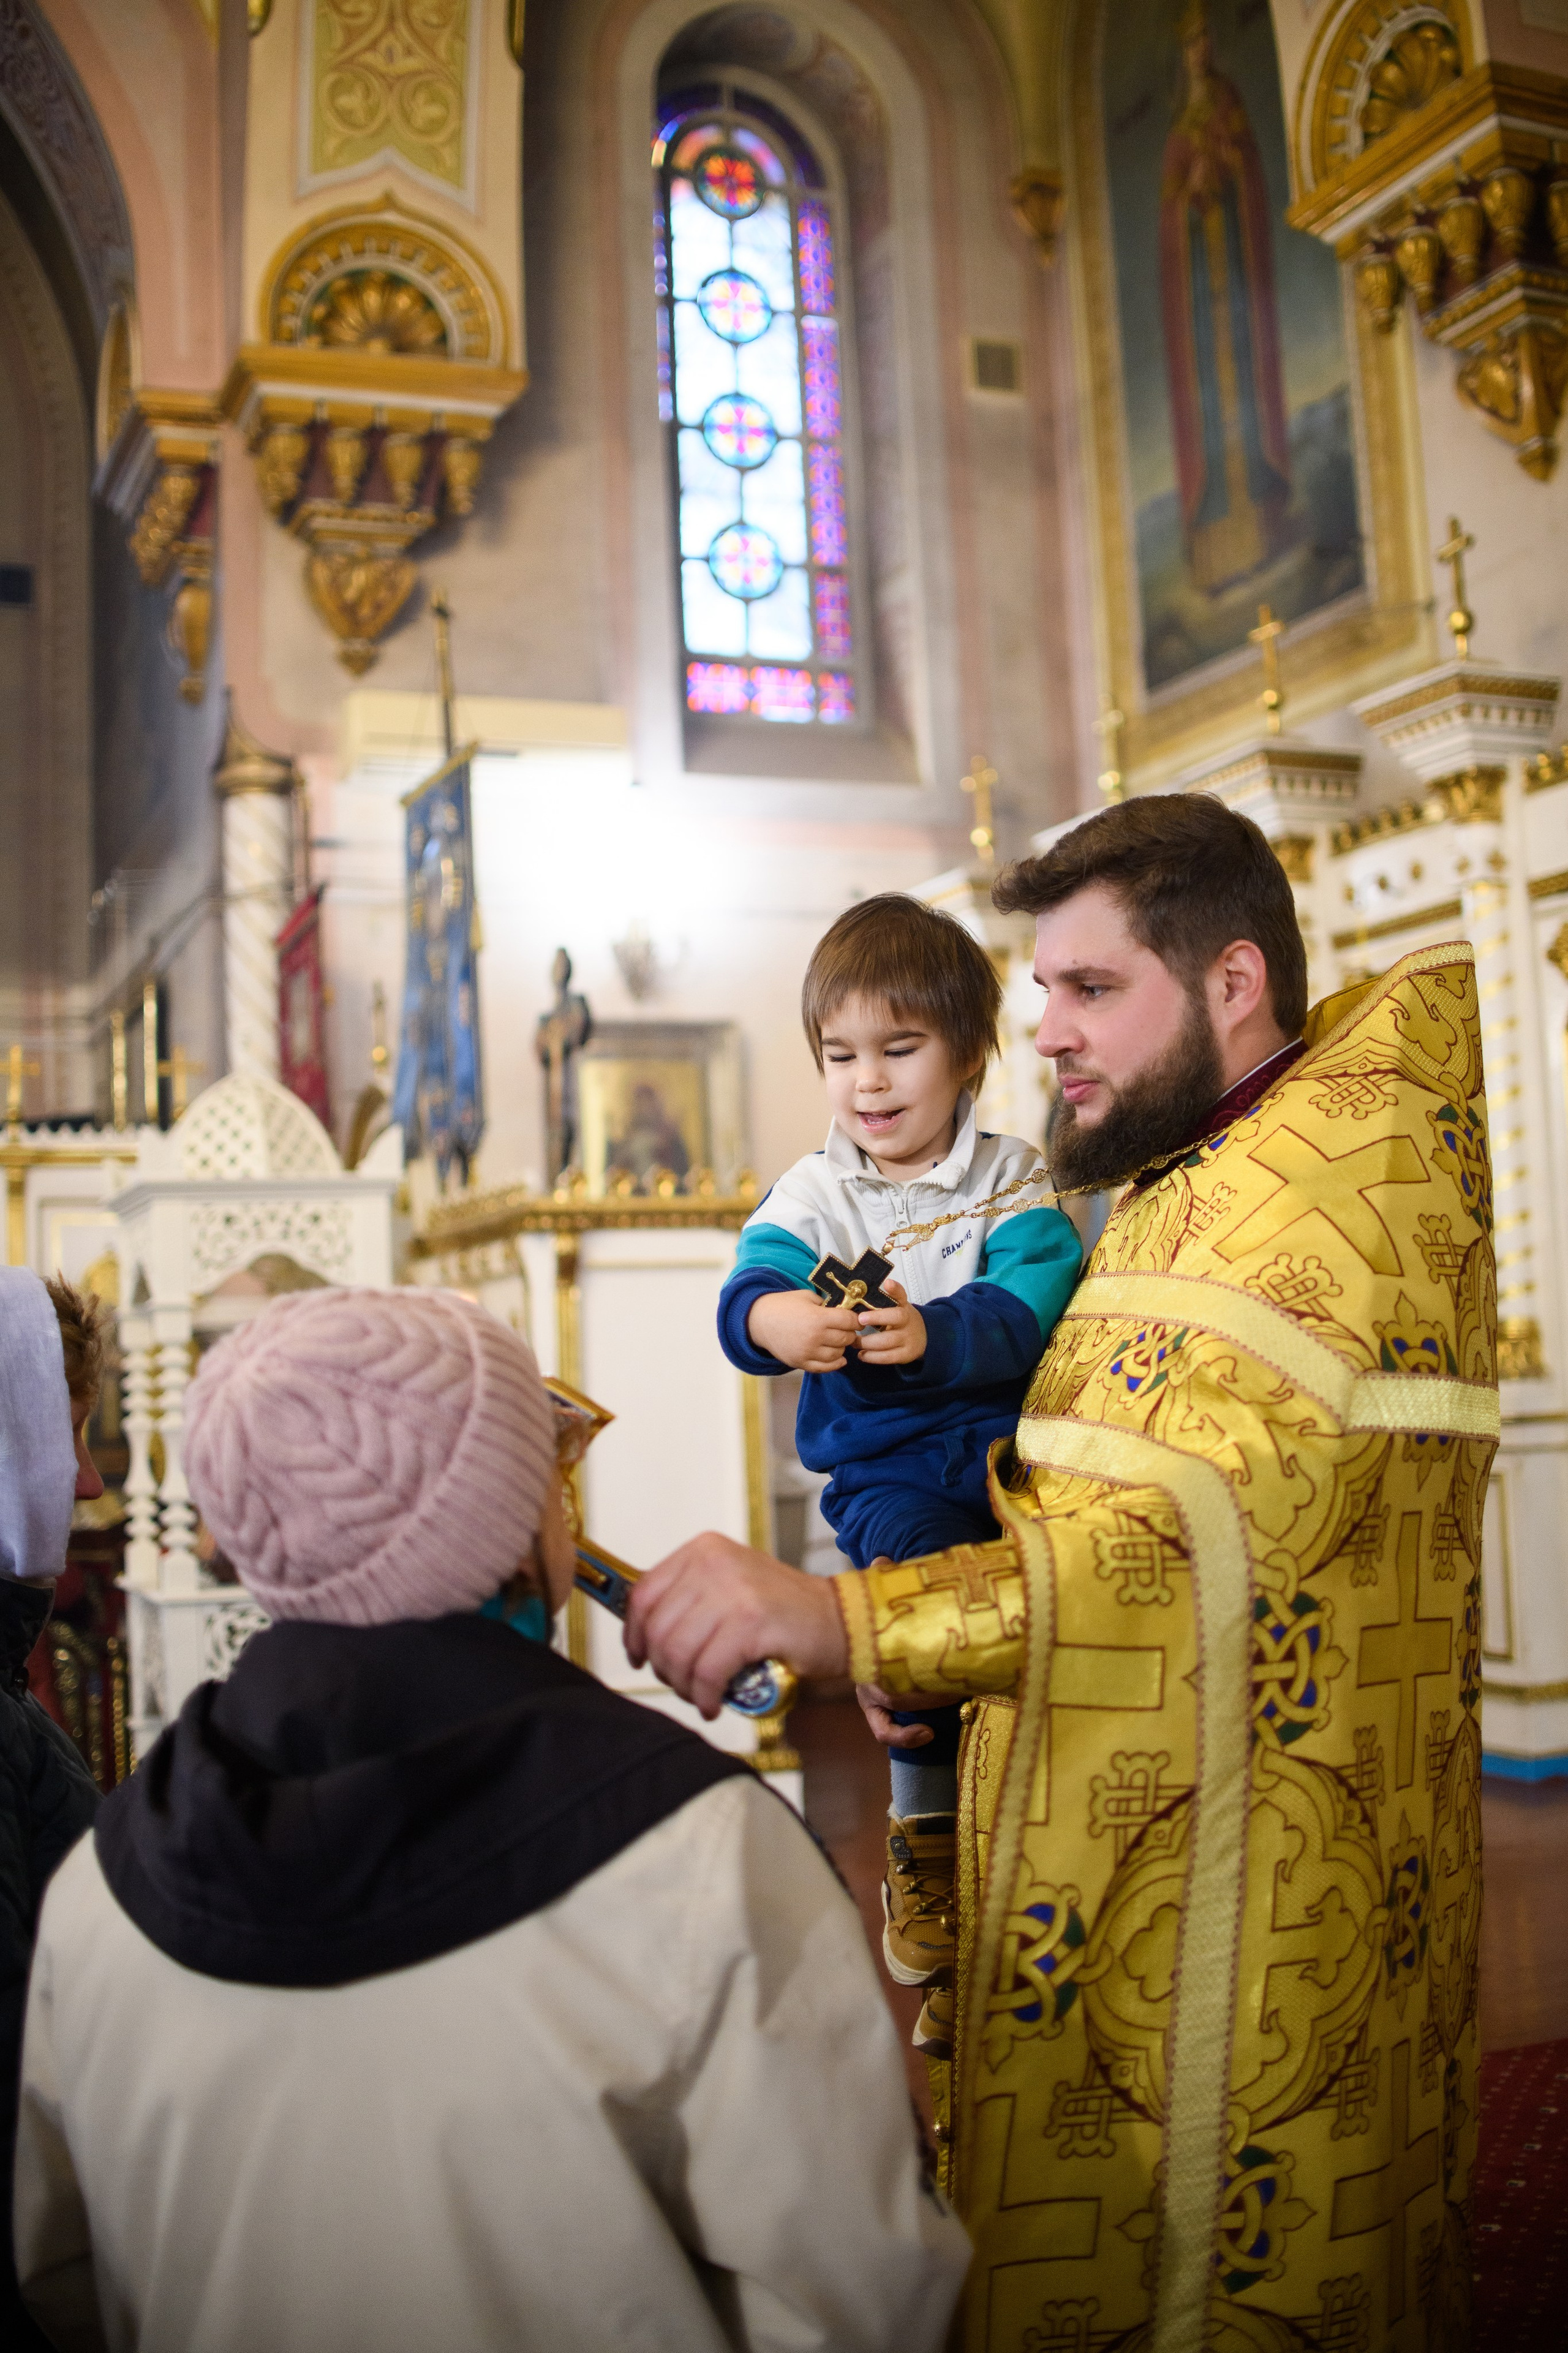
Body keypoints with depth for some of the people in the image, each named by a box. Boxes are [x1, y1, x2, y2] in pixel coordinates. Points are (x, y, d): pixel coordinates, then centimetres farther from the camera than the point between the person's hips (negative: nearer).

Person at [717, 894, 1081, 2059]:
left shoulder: (1014, 1182, 4)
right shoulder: (811, 1193, 7)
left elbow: (1026, 1318, -12)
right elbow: (747, 1294, -10)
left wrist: (934, 1335, -32)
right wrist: (773, 1319, -34)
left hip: (1012, 1439, 0)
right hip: (885, 1461, 0)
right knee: (915, 1556, -25)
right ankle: (925, 1831, -3)